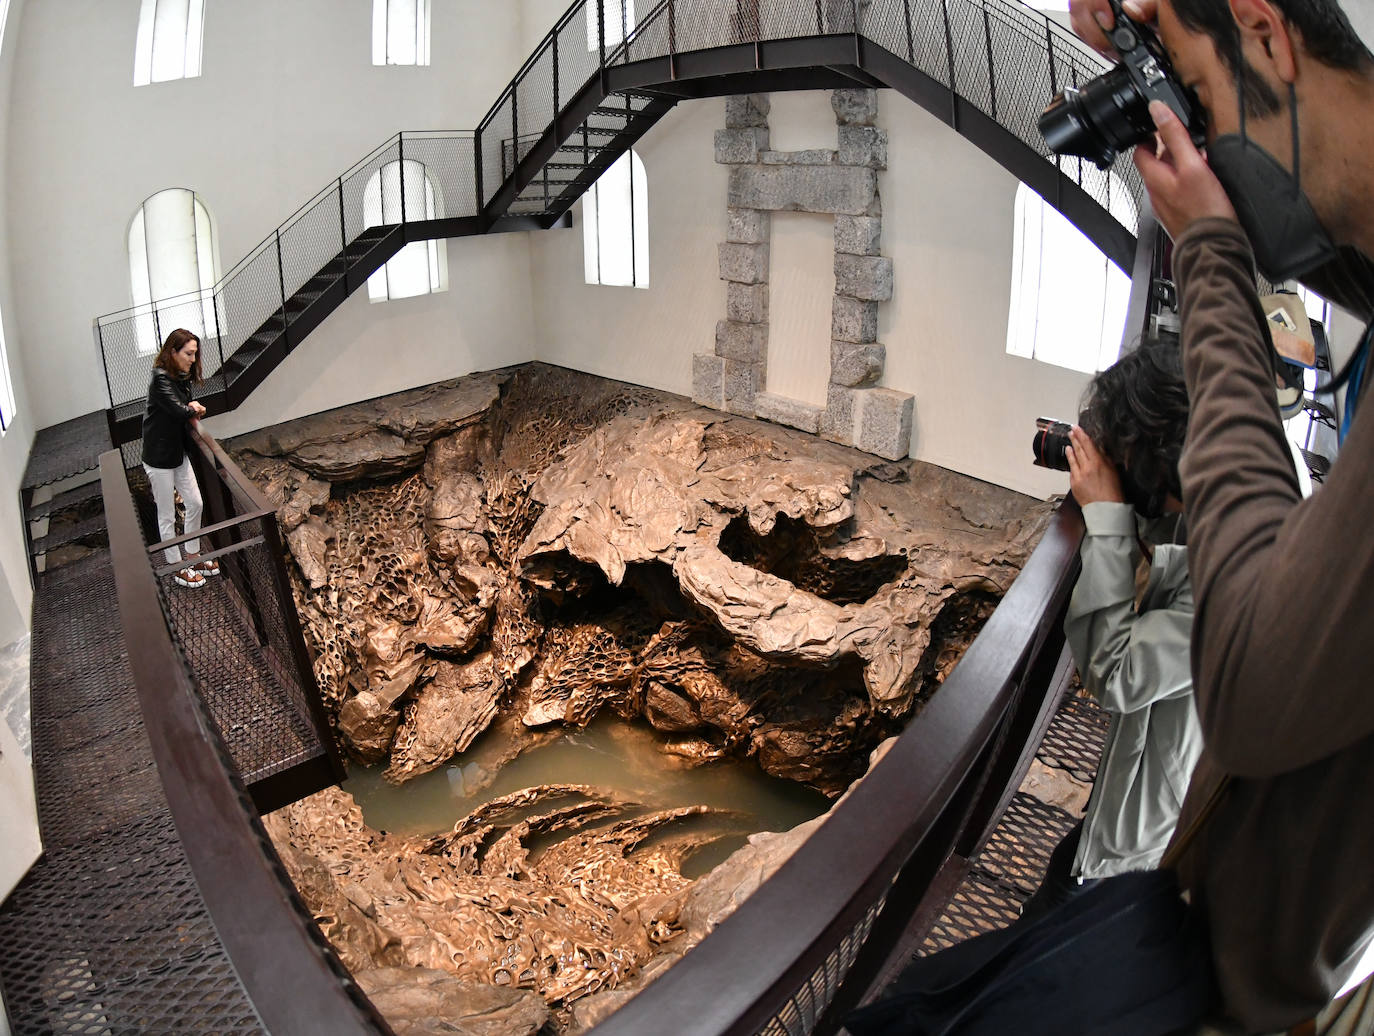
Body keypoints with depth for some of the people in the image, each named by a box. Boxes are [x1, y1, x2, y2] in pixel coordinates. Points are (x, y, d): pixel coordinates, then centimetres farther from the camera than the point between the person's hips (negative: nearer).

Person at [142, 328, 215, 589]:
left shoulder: (182, 378, 5)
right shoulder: (161, 379, -21)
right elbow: (179, 410, -26)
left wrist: (192, 409, -14)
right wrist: (194, 409, -5)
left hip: (179, 453, 8)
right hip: (159, 457, -8)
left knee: (195, 503, 14)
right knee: (167, 516, 5)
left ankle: (193, 558, 29)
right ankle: (177, 568, 17)